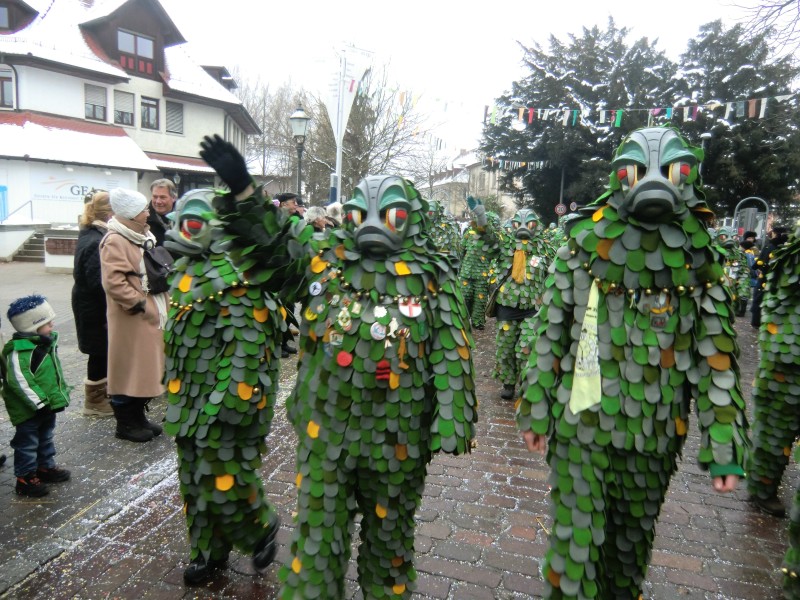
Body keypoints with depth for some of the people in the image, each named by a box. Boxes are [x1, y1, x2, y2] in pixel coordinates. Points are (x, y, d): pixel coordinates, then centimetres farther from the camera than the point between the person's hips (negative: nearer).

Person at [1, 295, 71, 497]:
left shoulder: (47, 342, 5)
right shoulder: (19, 351, -25)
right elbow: (20, 381, -28)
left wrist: (62, 393, 18)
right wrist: (39, 402, -25)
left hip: (47, 404, 10)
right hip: (28, 409, -9)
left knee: (46, 438, 23)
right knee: (28, 443, 3)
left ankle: (46, 467, 38)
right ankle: (25, 478, 15)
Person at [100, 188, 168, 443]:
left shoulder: (143, 237, 16)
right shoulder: (115, 241, -15)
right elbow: (113, 282, -24)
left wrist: (162, 302, 15)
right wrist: (138, 303, -20)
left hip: (151, 314, 9)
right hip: (132, 317, -9)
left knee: (147, 368, 14)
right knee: (129, 369, 1)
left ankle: (138, 416, 26)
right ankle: (125, 423, 13)